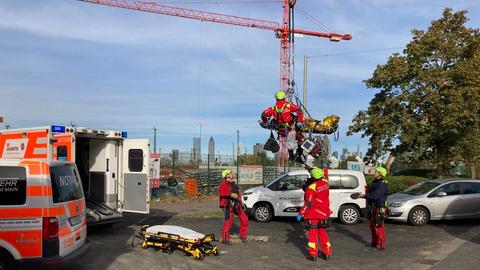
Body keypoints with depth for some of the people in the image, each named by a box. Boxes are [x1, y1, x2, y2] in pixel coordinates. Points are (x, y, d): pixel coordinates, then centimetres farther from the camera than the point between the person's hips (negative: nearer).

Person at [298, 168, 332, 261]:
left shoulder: (312, 187, -22)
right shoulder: (325, 182, -3)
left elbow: (308, 203, -23)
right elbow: (323, 176, 22)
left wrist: (300, 213, -14)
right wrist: (310, 169, 29)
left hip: (313, 215, -6)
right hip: (323, 214, 6)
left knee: (313, 233, 5)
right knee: (323, 233, 18)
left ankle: (313, 254, 8)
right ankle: (326, 253, 21)